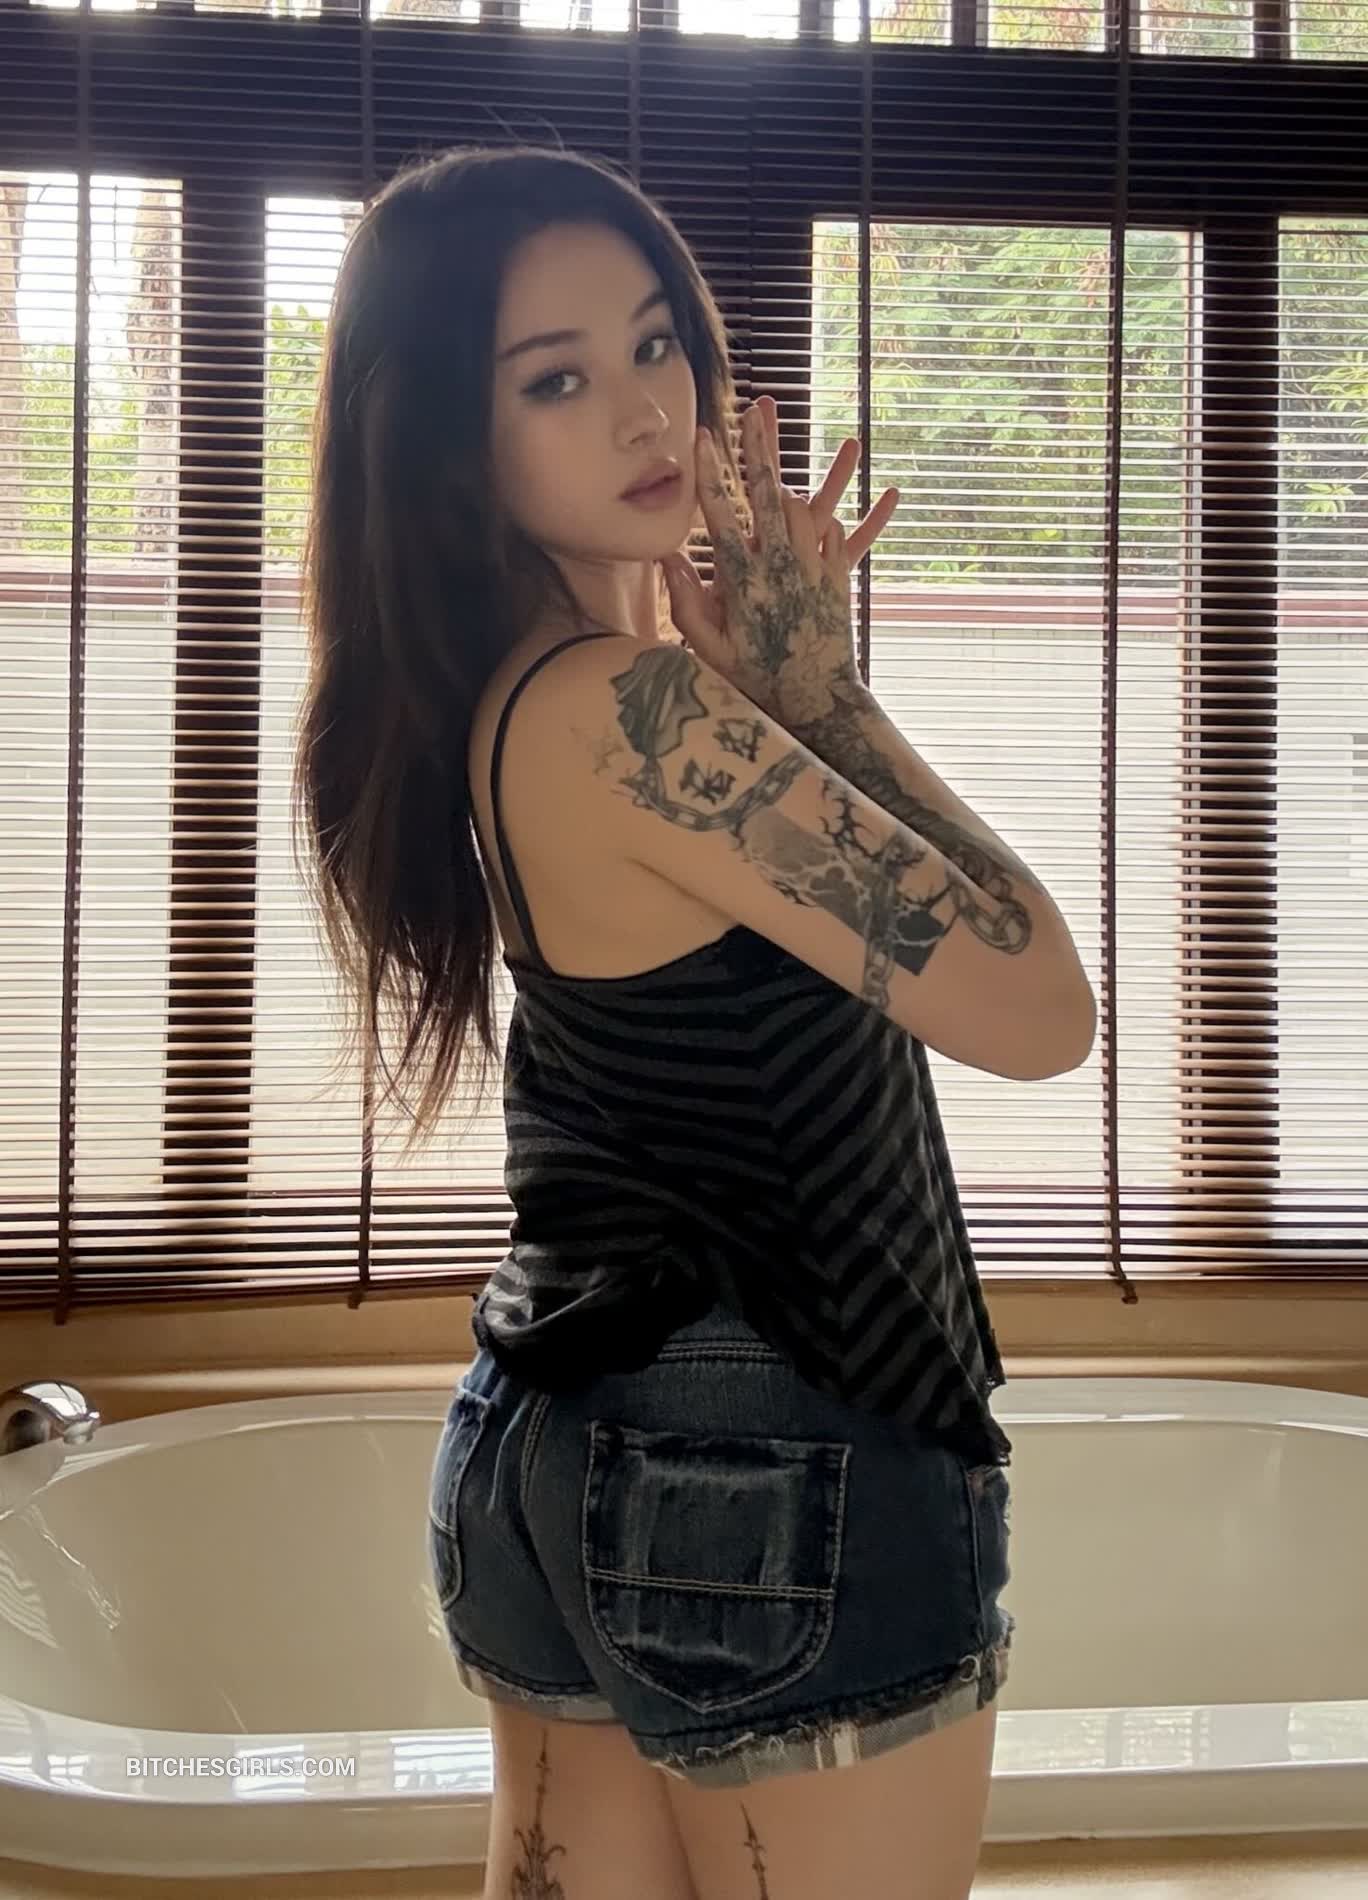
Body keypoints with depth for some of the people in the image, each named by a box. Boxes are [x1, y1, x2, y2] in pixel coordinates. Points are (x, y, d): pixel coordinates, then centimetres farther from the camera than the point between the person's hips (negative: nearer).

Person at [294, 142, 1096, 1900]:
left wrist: (773, 667, 5)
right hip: (773, 1477, -9)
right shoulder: (624, 706, -22)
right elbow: (1038, 1012, -19)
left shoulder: (494, 691, 5)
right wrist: (817, 682, -12)